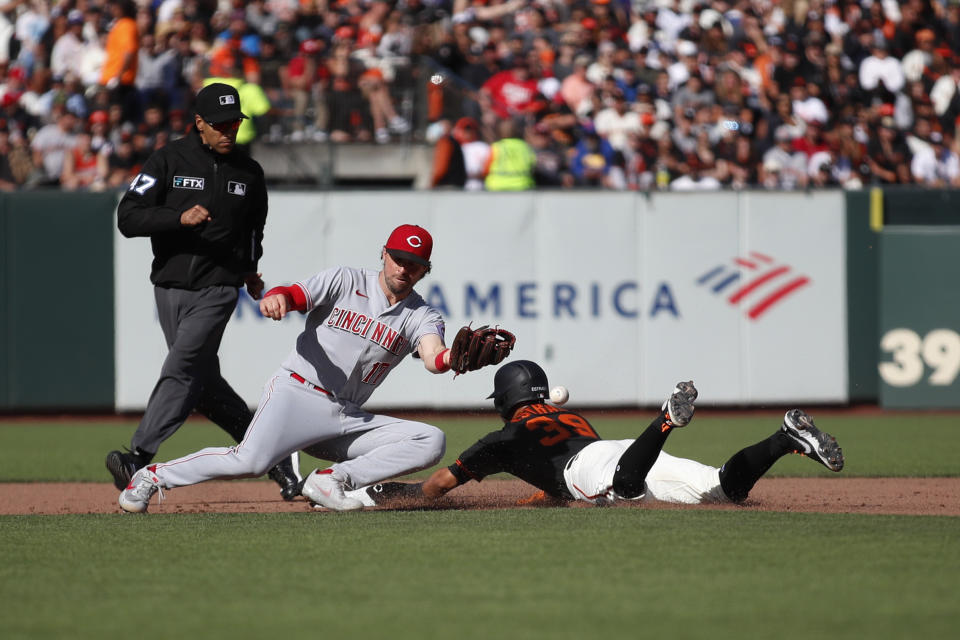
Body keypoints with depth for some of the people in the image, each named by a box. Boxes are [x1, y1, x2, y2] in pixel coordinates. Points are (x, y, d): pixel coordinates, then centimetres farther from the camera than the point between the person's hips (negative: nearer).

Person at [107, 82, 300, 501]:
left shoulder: (249, 174, 8)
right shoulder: (169, 160, -2)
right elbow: (128, 217, -11)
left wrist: (250, 270, 23)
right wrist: (181, 218, -22)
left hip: (218, 290, -1)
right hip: (170, 288, 1)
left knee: (182, 368, -20)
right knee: (204, 385, 6)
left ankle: (139, 458, -30)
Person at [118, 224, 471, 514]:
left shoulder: (422, 316, 9)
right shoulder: (345, 281, 4)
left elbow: (433, 358, -12)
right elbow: (295, 295, -11)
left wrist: (453, 358, -38)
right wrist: (276, 297, -37)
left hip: (346, 418, 4)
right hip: (297, 393, -4)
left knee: (431, 441, -13)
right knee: (249, 461, -29)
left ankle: (333, 480, -12)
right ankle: (153, 476, -8)